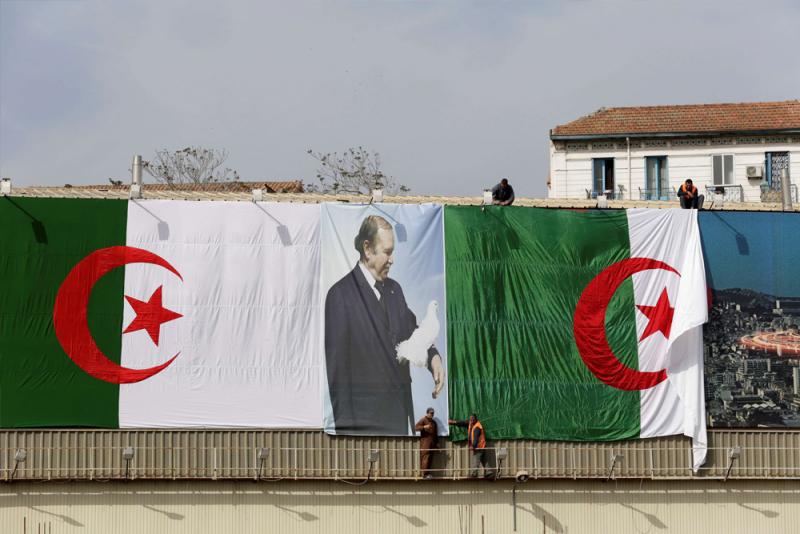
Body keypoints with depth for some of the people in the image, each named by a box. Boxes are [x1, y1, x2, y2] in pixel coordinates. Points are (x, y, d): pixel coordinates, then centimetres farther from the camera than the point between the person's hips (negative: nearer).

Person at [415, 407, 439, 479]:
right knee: (426, 457, -13)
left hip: (432, 443, 7)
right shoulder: (423, 420, -2)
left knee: (430, 458, 4)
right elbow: (416, 427, -11)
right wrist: (424, 427, -24)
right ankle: (424, 474, -14)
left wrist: (437, 442, 22)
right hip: (425, 442, -7)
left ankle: (428, 473, 7)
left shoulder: (434, 422, 20)